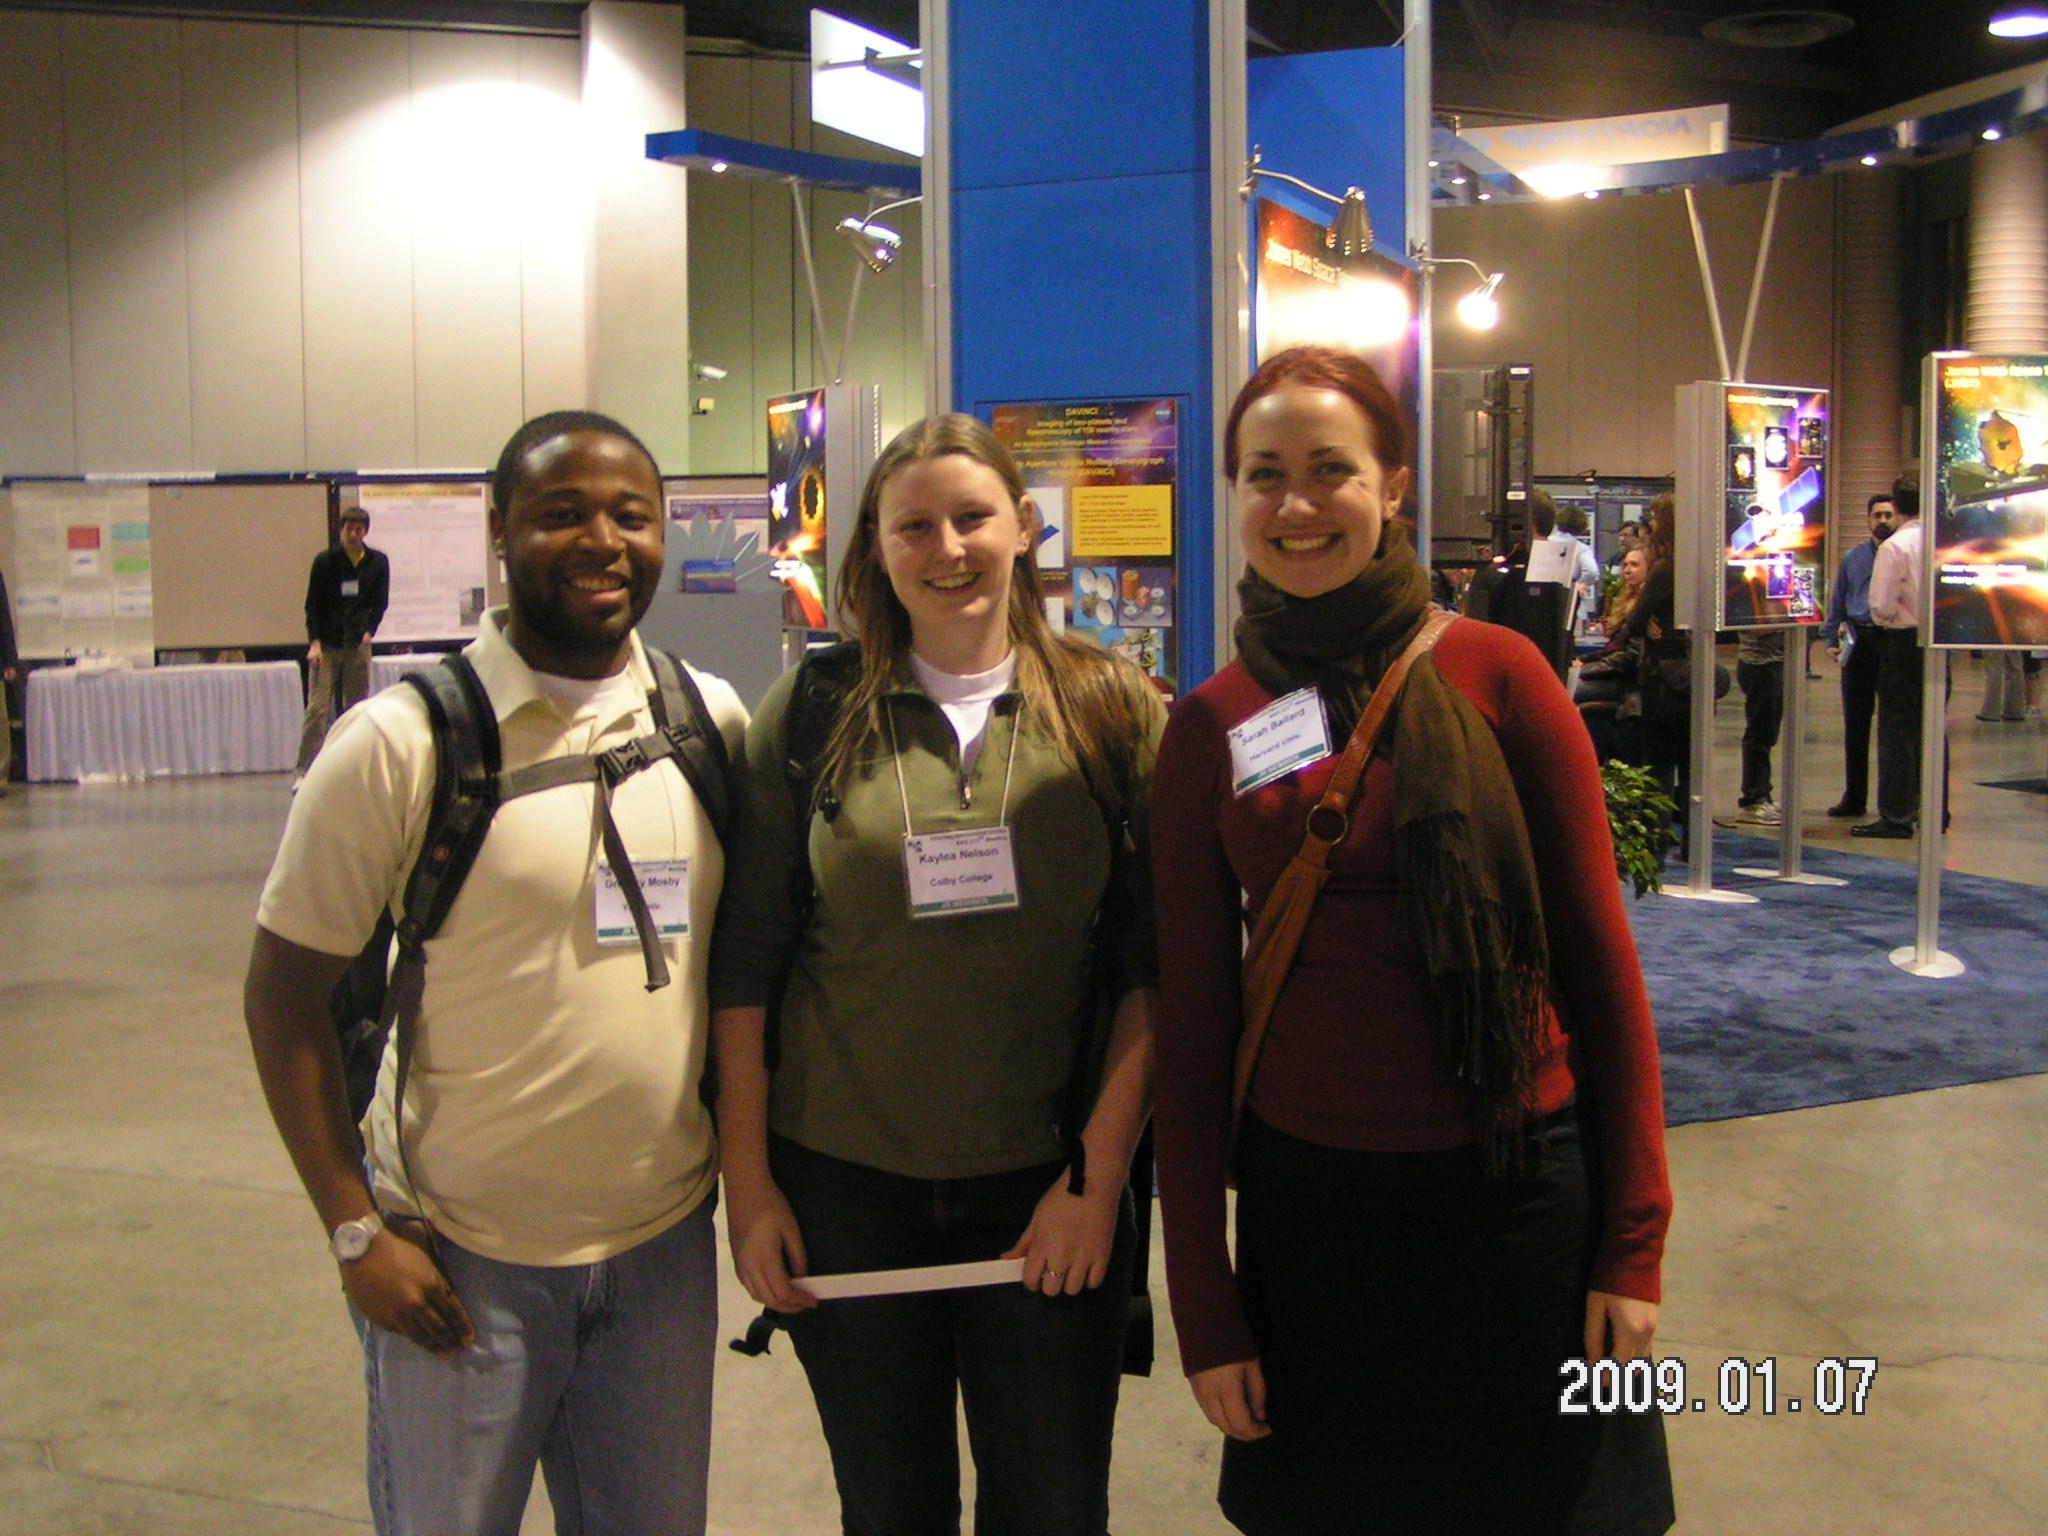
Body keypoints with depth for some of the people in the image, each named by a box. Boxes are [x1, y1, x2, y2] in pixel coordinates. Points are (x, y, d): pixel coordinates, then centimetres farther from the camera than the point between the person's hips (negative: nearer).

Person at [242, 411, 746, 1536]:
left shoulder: (714, 722, 0)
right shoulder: (400, 742, -12)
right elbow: (287, 992, -7)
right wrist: (355, 1230, -9)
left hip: (666, 1241, 4)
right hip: (462, 1258, -3)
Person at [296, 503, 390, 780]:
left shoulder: (378, 562, 5)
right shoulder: (324, 561, -1)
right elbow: (312, 605, 0)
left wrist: (368, 632, -2)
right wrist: (315, 642, -9)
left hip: (358, 645, 2)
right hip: (326, 645, -2)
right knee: (318, 708, -7)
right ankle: (304, 771, -4)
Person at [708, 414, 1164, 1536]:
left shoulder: (1113, 710, -1)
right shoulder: (811, 711, -1)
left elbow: (1153, 965, -2)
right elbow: (743, 962, 1)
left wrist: (1100, 1173, -7)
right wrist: (746, 1184, -1)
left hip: (1047, 1195, 0)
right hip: (843, 1188, 0)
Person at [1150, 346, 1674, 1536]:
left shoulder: (1495, 673, -6)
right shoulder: (1208, 729, 0)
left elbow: (1600, 959, -3)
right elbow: (1193, 1020, 3)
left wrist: (1634, 1240, -5)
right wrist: (1203, 1304, 3)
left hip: (1520, 1189, -1)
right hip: (1307, 1201, 2)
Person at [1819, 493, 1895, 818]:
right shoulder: (1853, 558, 14)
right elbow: (1837, 602, 17)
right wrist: (1830, 639, 10)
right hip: (1858, 642, 4)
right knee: (1855, 723, 8)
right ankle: (1853, 797, 16)